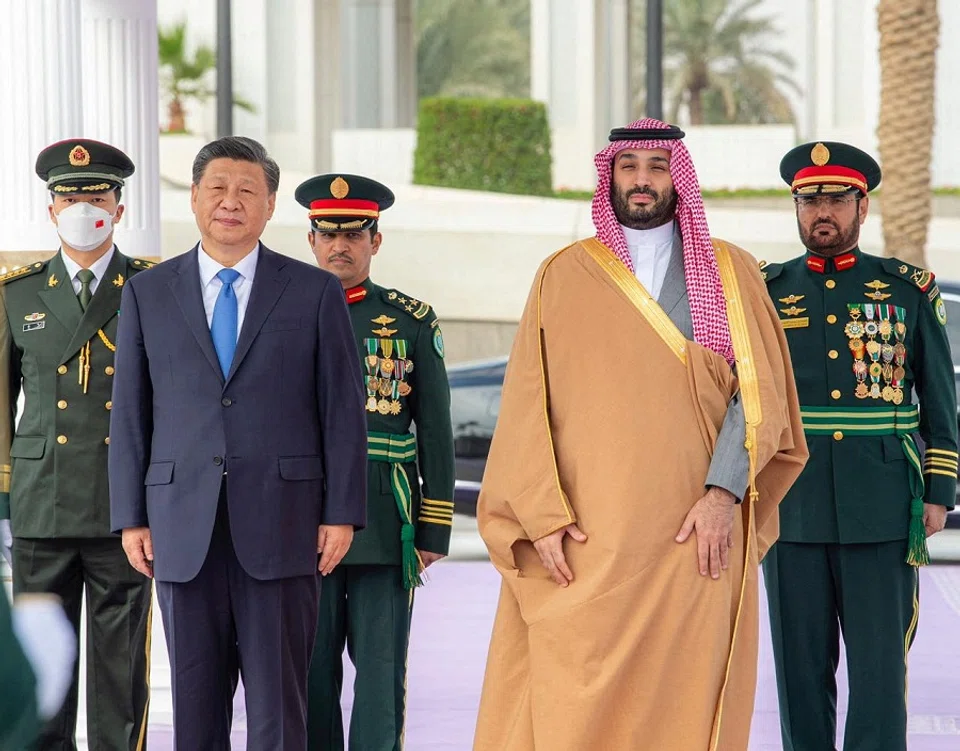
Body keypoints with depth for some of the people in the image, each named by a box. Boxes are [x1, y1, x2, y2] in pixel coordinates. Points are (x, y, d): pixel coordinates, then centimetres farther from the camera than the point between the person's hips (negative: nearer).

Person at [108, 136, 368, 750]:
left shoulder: (315, 293, 5)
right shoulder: (147, 294, 10)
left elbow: (343, 408, 3)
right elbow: (131, 414, 9)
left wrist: (342, 514, -3)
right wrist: (131, 517, 4)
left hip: (279, 528, -2)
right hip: (183, 531, 2)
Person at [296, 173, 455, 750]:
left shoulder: (413, 322, 6)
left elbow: (436, 434, 6)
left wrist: (435, 530, 1)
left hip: (386, 527, -1)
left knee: (381, 671, -1)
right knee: (311, 673, 4)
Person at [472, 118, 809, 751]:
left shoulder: (731, 274, 9)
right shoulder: (564, 276, 10)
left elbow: (758, 390, 1)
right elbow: (528, 405, 5)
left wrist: (725, 491, -12)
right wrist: (543, 515, -7)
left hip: (695, 533, 0)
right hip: (586, 538, 0)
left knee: (684, 698, -2)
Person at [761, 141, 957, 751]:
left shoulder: (909, 291, 6)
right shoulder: (766, 293, 8)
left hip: (882, 511, -1)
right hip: (791, 510, 1)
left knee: (880, 662, -2)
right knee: (801, 666, 4)